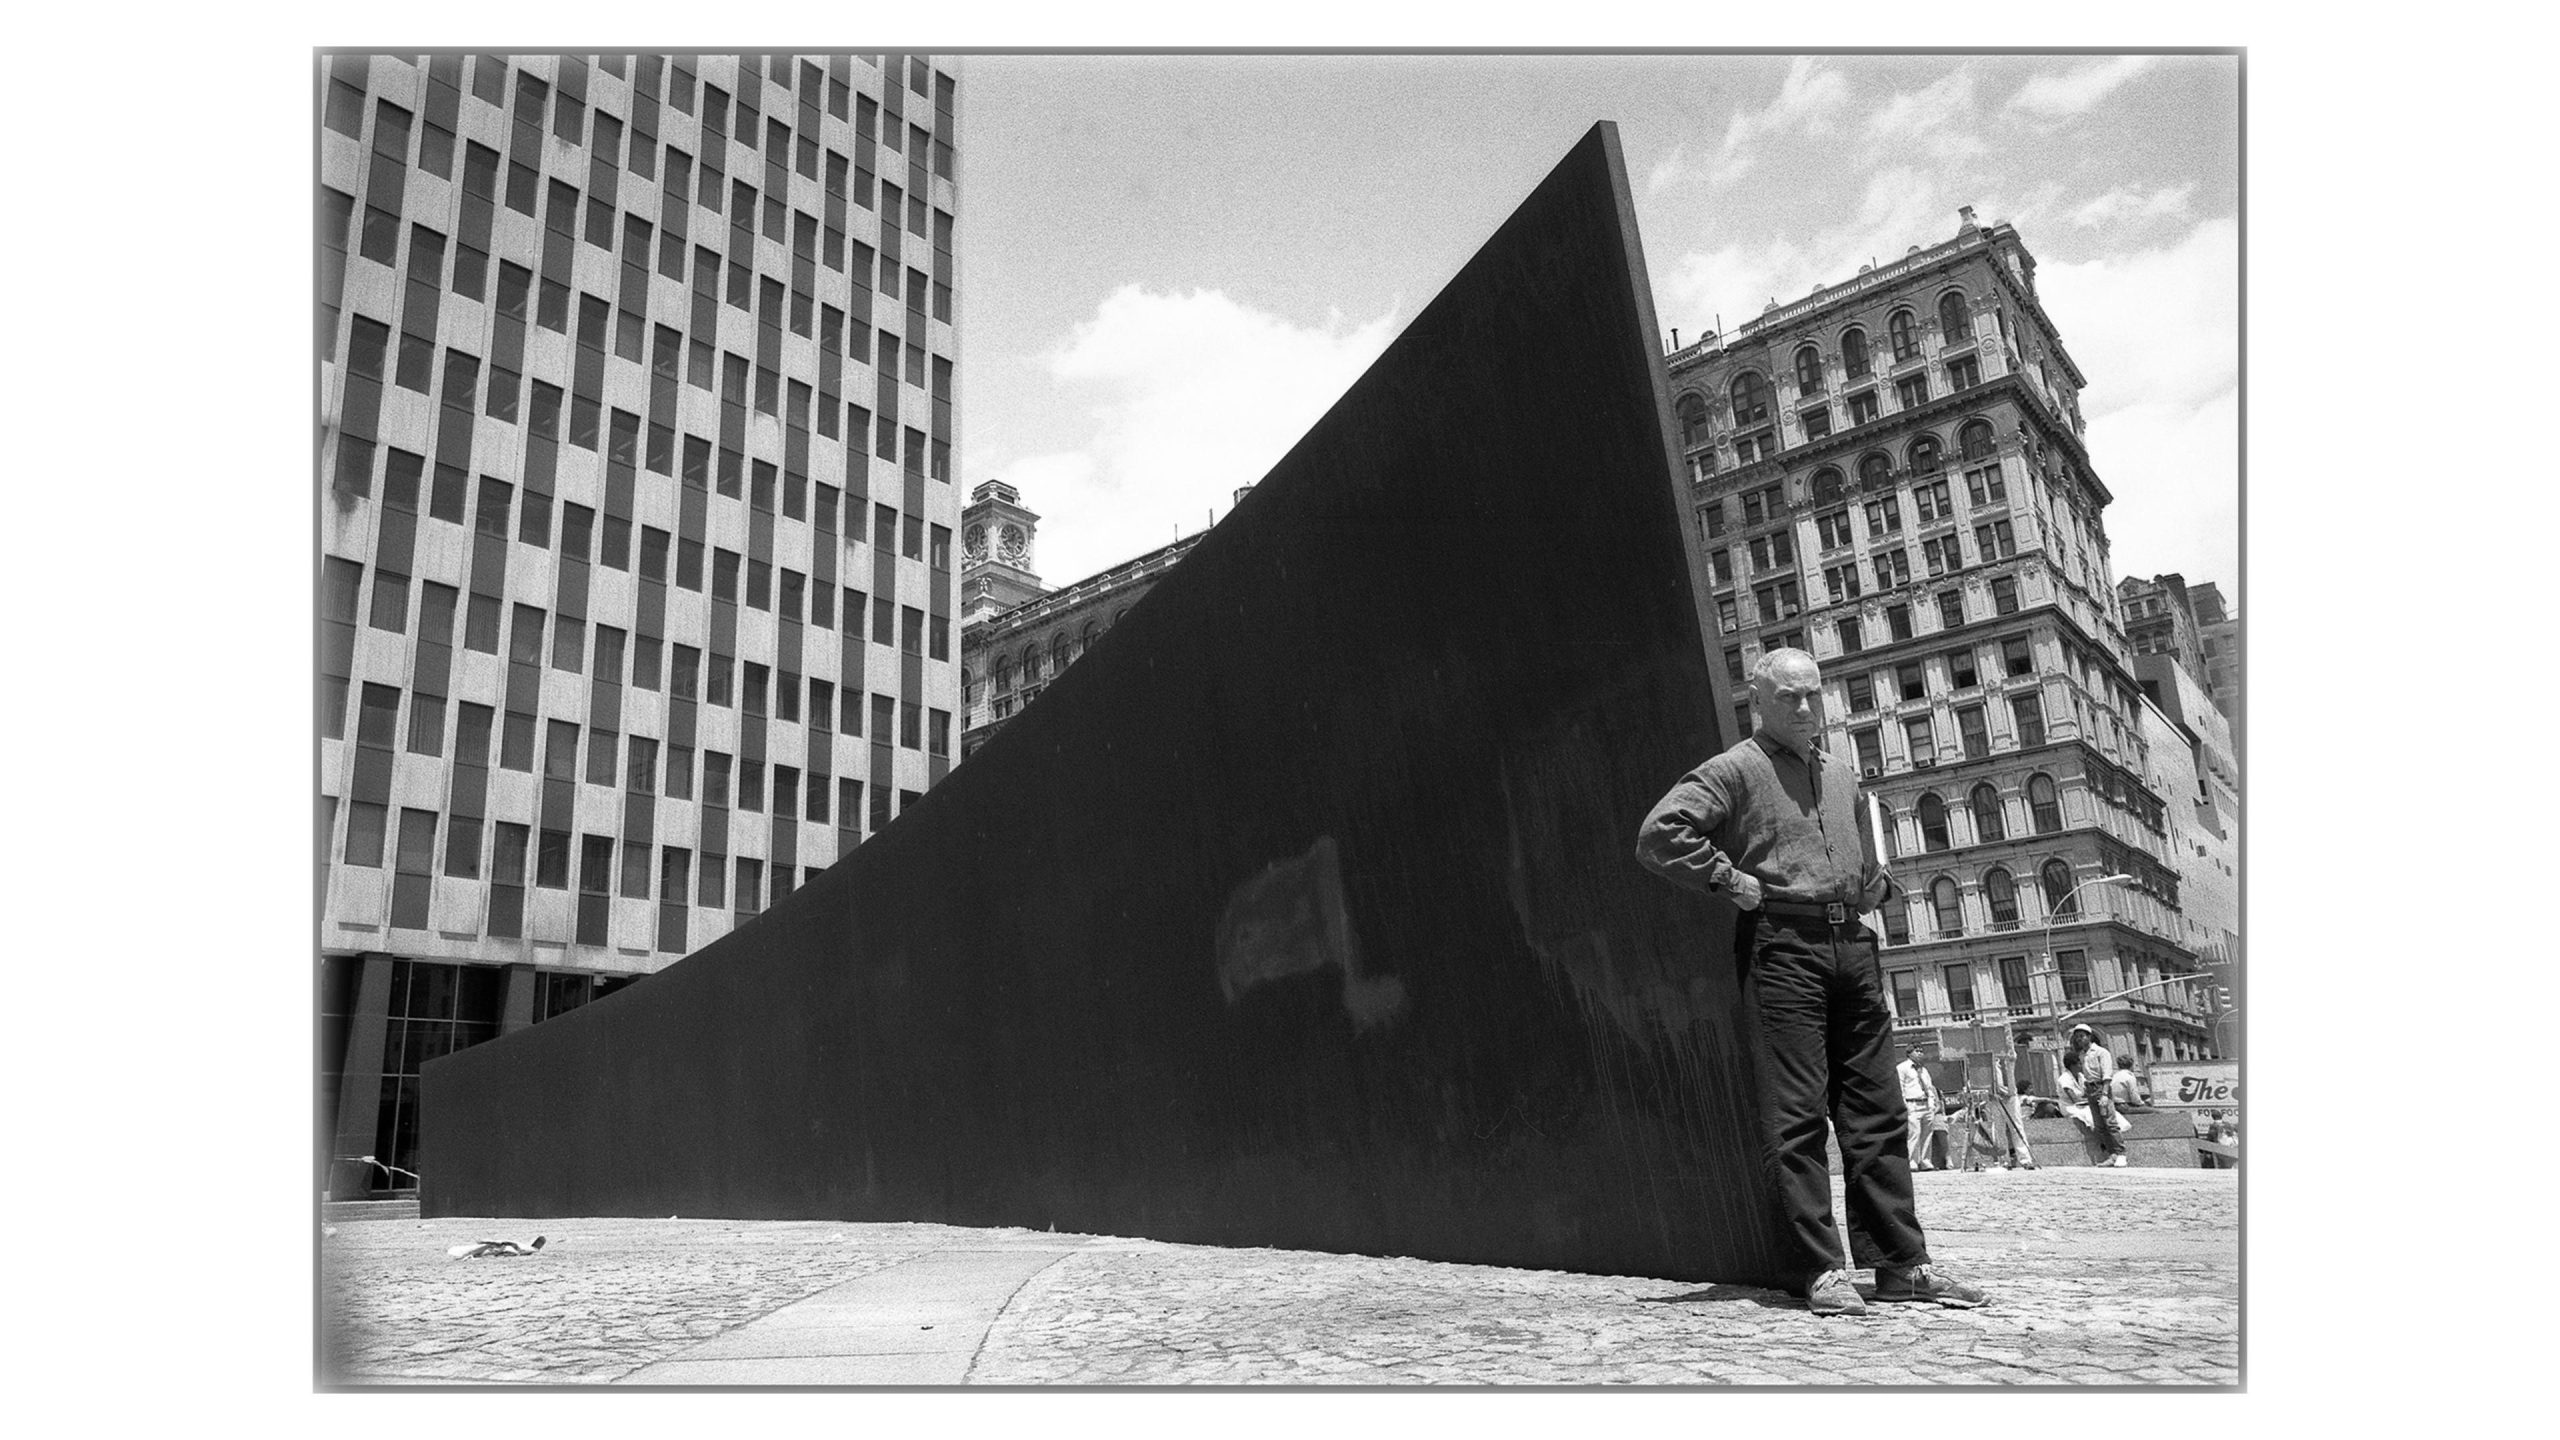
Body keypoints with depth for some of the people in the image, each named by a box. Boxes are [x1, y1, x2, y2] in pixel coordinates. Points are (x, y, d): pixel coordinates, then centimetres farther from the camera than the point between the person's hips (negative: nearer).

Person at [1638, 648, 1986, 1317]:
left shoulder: (1842, 776, 21)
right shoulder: (1733, 771, -1)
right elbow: (1658, 834, -14)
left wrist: (1873, 888, 16)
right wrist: (1728, 878, -13)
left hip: (1852, 944, 7)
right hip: (1783, 945, -7)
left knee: (1878, 1111, 6)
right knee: (1798, 1114, -6)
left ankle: (1901, 1262, 12)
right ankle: (1822, 1269, -2)